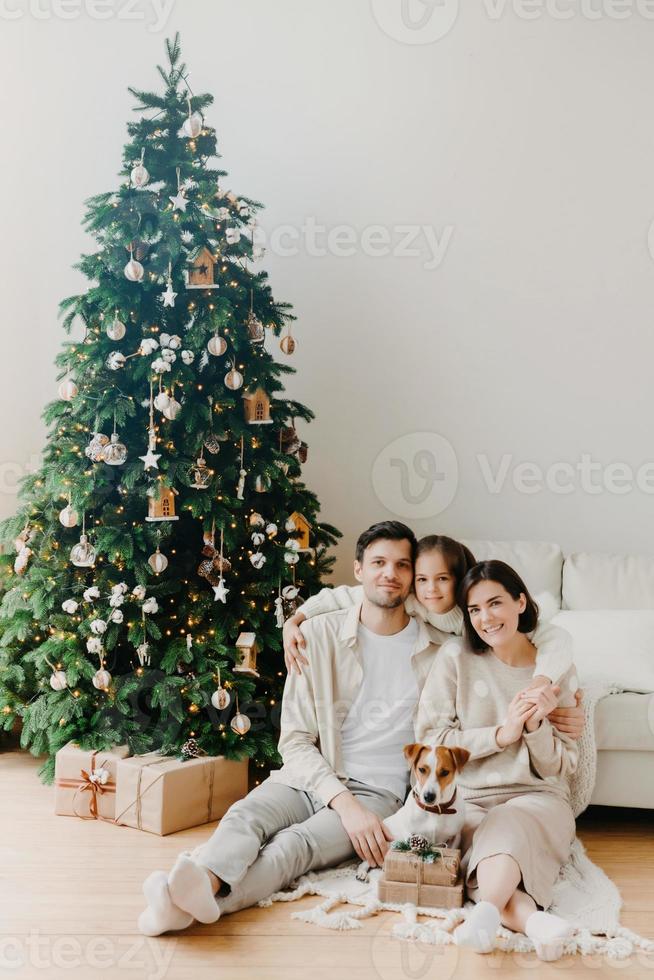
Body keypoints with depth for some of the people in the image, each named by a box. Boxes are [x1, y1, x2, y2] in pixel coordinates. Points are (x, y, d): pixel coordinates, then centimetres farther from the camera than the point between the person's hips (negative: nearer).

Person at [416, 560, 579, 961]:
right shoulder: (456, 657, 2)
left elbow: (560, 768, 6)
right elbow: (429, 739, -3)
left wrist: (537, 726, -15)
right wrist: (500, 734, -13)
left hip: (536, 798, -1)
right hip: (467, 798, 1)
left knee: (507, 828, -37)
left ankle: (486, 912, -58)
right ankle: (534, 919, -52)